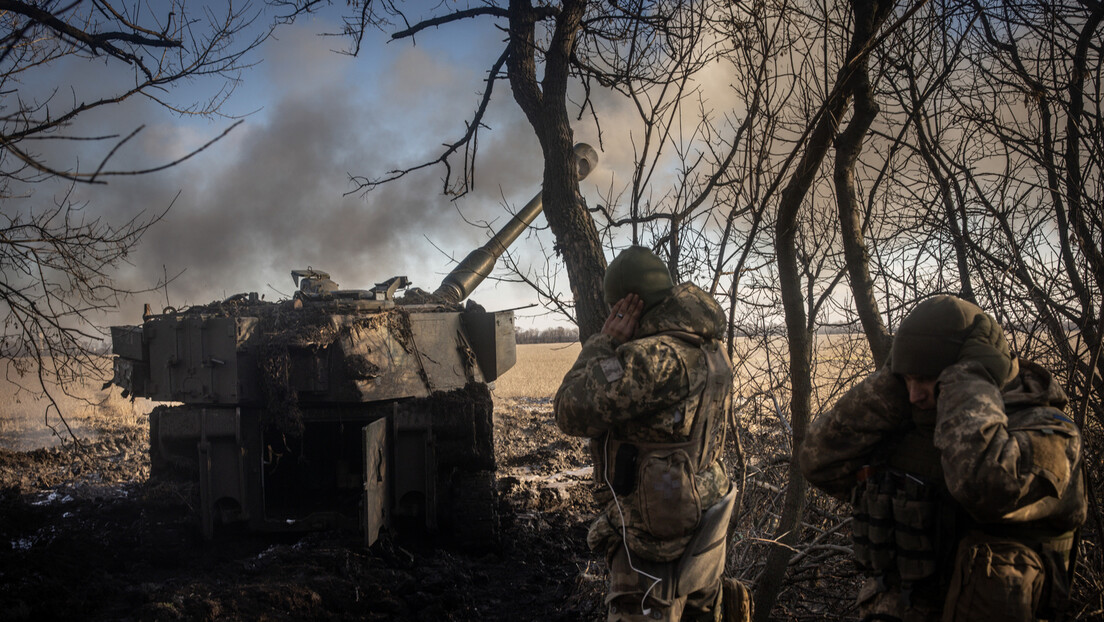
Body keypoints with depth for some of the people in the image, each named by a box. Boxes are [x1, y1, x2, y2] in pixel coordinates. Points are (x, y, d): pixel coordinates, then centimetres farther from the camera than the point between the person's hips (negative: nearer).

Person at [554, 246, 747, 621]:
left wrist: (605, 343, -12)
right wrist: (620, 347, 10)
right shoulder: (710, 348, 5)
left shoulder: (656, 357, -24)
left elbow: (572, 413, -20)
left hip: (658, 543, -9)